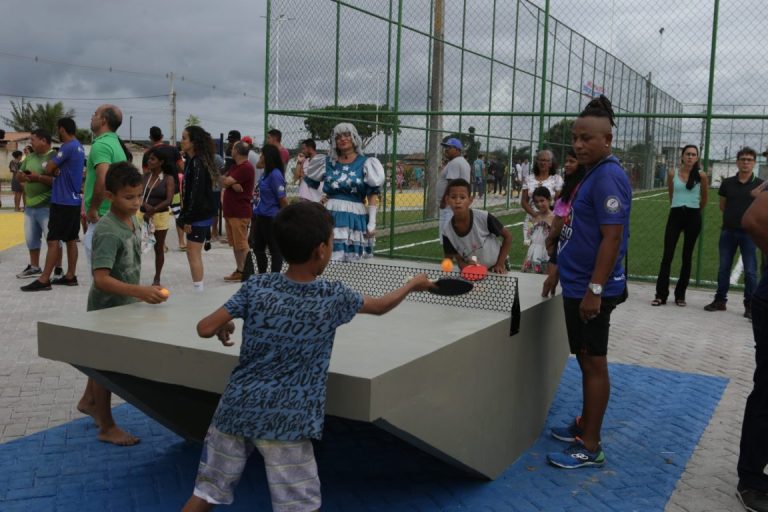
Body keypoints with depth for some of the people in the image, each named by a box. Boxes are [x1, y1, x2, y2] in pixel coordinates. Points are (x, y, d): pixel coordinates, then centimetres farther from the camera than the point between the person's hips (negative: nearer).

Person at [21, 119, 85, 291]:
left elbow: (48, 169, -13)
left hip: (62, 201, -9)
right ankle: (70, 276, 15)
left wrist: (53, 172, 7)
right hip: (74, 200, 9)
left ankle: (44, 280, -6)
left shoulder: (67, 147, -15)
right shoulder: (79, 147, 14)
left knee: (53, 240, -7)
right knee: (71, 240, 11)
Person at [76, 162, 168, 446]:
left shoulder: (133, 221, -2)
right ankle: (107, 427, 20)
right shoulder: (107, 232, -28)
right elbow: (101, 279, -36)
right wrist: (139, 291, -45)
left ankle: (88, 400, 48)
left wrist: (139, 293, 16)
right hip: (107, 306, -8)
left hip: (125, 303, 8)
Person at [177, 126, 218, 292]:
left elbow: (197, 194, -22)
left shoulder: (197, 163, -17)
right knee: (192, 253, 14)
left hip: (199, 215, -10)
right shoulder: (191, 161, 13)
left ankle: (198, 289, 0)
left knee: (194, 254, -5)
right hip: (198, 214, 10)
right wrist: (185, 216, 15)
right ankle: (199, 287, 21)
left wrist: (188, 219, -20)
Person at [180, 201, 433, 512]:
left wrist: (224, 326, 19)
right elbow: (382, 305, 13)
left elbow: (205, 328, -4)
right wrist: (413, 285, 31)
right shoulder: (334, 298, -5)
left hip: (236, 408, 3)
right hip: (285, 420, -3)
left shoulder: (256, 287, -3)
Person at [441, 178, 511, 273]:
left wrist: (500, 264, -12)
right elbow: (459, 260, -7)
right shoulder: (448, 232, -17)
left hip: (494, 269, -2)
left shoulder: (484, 218, -24)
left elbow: (508, 236, -11)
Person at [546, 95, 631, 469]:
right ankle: (584, 427, 31)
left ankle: (590, 447, 9)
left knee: (593, 363, -1)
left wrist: (595, 290, -24)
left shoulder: (608, 177, -17)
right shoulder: (592, 174, 13)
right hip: (577, 285, 10)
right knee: (586, 361, 18)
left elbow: (612, 238, -22)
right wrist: (562, 268, 24)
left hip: (591, 290, -10)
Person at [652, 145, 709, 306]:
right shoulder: (672, 174, 1)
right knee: (667, 255, -4)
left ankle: (680, 294, 14)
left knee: (687, 256, 7)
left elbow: (704, 198, 11)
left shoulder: (701, 175, -2)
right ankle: (661, 294, -1)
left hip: (693, 216, 0)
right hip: (675, 214, 1)